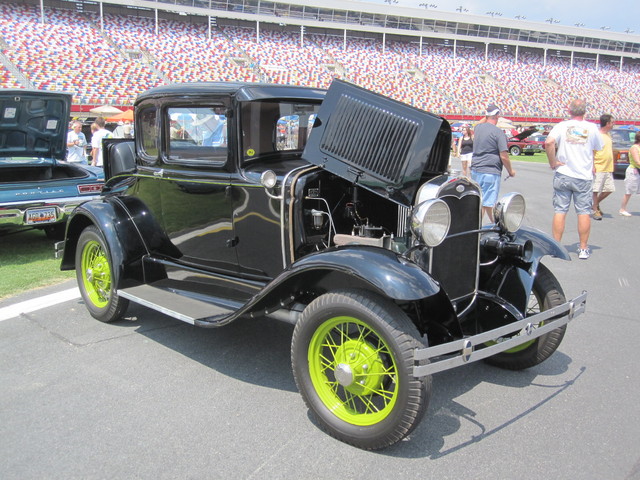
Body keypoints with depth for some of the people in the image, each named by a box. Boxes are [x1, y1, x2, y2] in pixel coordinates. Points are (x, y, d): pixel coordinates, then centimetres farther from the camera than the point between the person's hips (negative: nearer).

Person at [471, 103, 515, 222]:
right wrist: (510, 171, -1)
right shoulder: (498, 132, -13)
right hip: (490, 172, -8)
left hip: (475, 169, 8)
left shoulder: (478, 127, 6)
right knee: (487, 202, -2)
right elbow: (504, 156, -14)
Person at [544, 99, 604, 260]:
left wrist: (552, 162, -12)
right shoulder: (592, 128, 1)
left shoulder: (562, 126, -4)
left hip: (563, 175, 0)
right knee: (584, 212, 7)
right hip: (584, 176, 1)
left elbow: (549, 142, -21)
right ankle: (583, 249, 11)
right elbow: (599, 148, 12)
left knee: (560, 211, 5)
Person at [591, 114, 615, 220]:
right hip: (598, 168, -8)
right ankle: (595, 210, 7)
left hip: (608, 169, 8)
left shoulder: (608, 135, 15)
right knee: (596, 190, -3)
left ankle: (596, 204, 26)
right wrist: (592, 165, -19)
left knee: (610, 189, 9)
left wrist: (612, 166, 21)